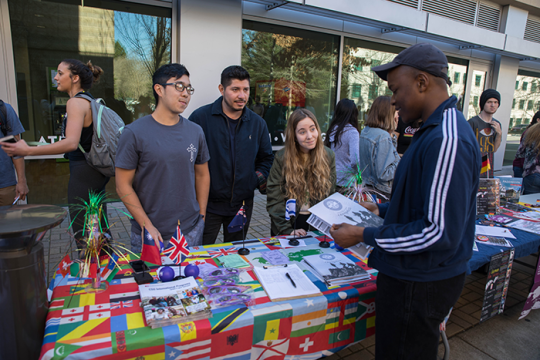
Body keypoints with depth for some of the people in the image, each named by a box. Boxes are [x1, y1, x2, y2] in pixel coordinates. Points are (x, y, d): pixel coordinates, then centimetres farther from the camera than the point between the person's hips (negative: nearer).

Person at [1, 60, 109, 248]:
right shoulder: (89, 101, 13)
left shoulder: (76, 102, -14)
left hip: (83, 172, -9)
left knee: (82, 234, 0)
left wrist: (28, 150, -23)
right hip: (95, 170, 9)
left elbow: (71, 143, -26)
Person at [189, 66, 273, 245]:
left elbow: (266, 158, 17)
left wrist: (260, 177, -2)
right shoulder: (200, 117, -8)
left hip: (242, 204, 4)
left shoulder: (258, 123, 5)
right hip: (208, 203, -3)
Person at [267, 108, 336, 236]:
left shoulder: (328, 156, -2)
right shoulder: (281, 158, -9)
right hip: (290, 222, -1)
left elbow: (331, 196, 2)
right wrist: (287, 230, -19)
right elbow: (274, 200, -12)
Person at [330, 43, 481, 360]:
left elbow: (440, 232, -27)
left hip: (420, 285, -10)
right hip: (414, 275, 10)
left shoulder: (447, 140, -25)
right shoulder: (437, 129, 10)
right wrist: (382, 210, 12)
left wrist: (364, 236, -22)